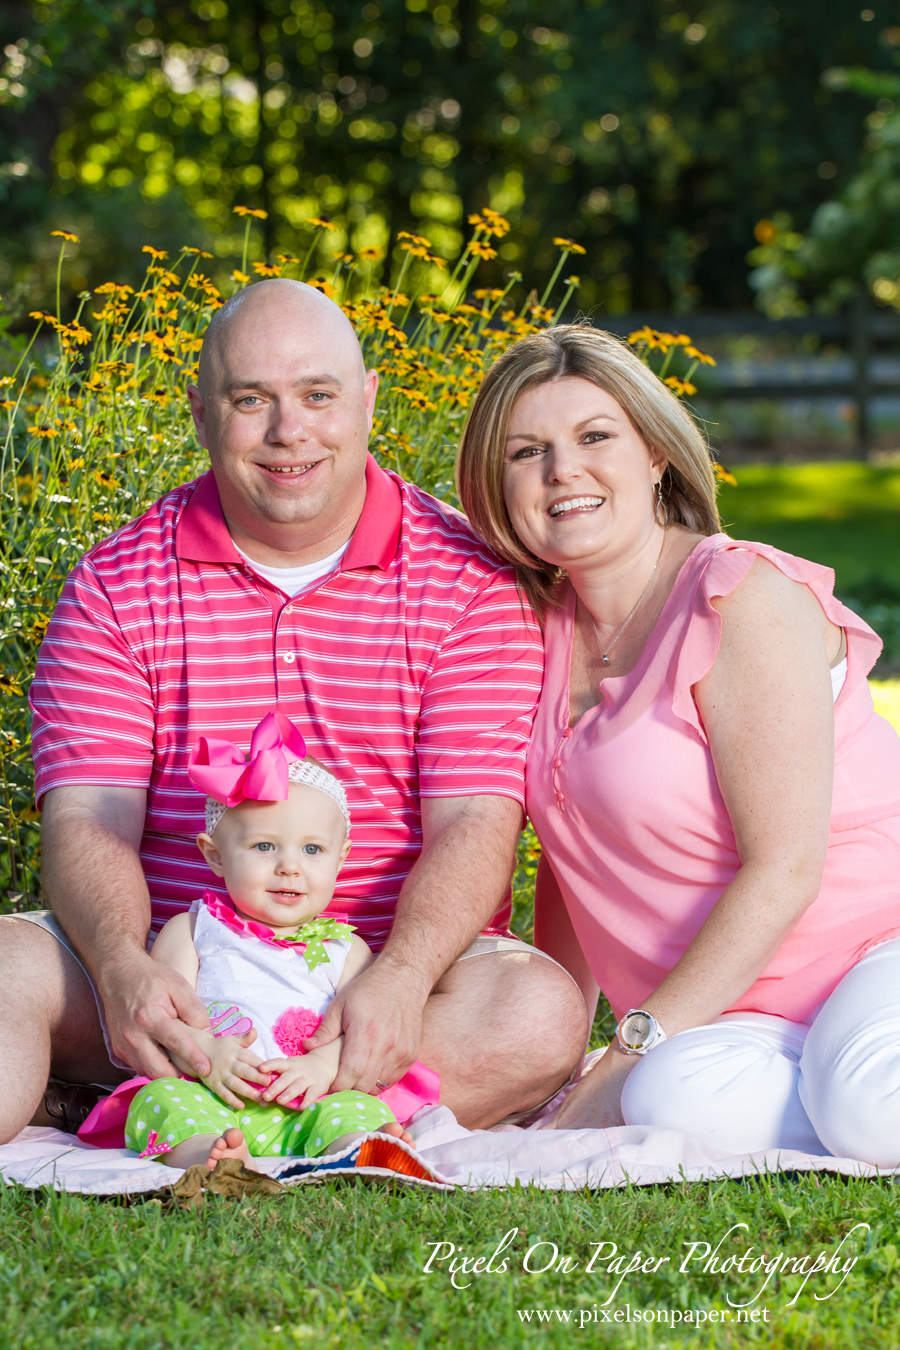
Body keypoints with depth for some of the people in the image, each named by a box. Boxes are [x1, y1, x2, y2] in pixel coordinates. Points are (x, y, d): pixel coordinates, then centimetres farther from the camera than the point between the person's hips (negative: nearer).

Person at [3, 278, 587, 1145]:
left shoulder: (466, 580, 1)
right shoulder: (114, 586, 5)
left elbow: (474, 821, -8)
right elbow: (88, 818, -5)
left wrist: (397, 983, -29)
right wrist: (124, 968, -28)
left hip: (400, 970, -1)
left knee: (541, 1015, -31)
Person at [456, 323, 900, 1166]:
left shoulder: (744, 598, -11)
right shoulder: (547, 628, 9)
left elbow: (783, 869, -16)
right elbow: (576, 855, 18)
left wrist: (631, 1052, -18)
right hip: (737, 1020, 6)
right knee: (680, 1102, -30)